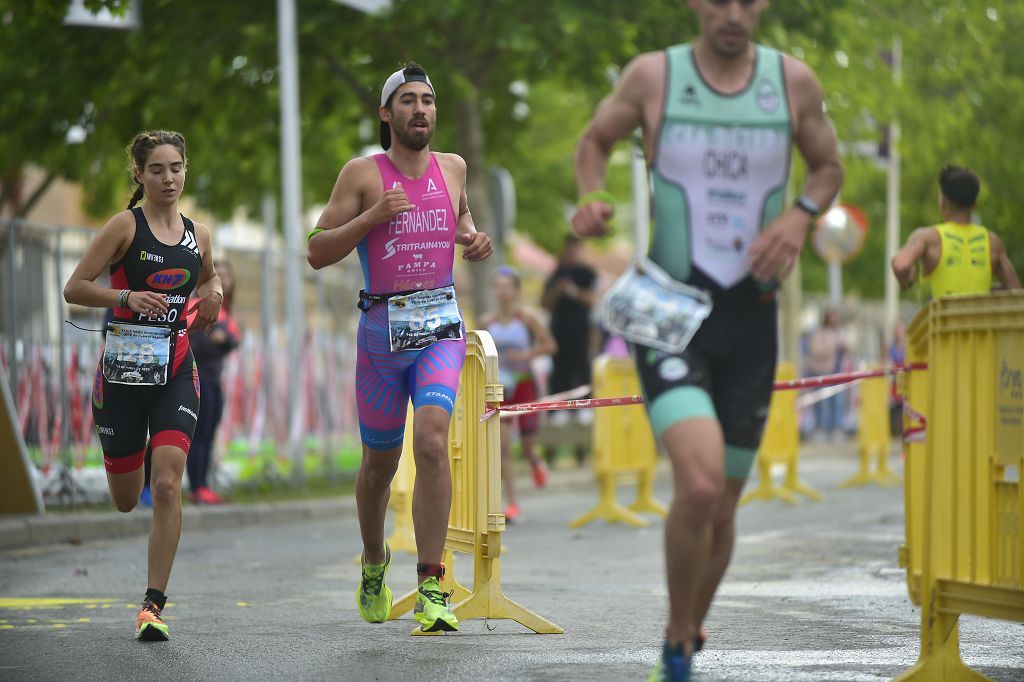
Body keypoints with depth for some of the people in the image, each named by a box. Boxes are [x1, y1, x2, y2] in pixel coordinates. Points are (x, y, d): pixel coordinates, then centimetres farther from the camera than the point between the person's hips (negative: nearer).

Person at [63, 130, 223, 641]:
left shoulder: (198, 234, 9)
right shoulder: (126, 226, -5)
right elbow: (74, 288, -7)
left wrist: (212, 297, 6)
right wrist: (126, 298, -22)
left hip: (176, 371, 2)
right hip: (123, 368, -2)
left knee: (167, 485, -14)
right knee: (125, 501, 9)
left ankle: (154, 604, -9)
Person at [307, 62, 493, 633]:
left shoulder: (452, 168, 8)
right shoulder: (363, 174, -2)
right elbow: (317, 253, -4)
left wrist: (475, 240, 9)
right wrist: (372, 216, -17)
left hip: (441, 328, 1)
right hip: (381, 330, -1)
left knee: (432, 442, -21)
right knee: (380, 461, 11)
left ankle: (431, 589, -20)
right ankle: (374, 561, 40)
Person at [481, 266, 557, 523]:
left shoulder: (527, 317, -8)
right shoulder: (488, 321, 0)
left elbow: (550, 345, -5)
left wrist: (527, 354, -19)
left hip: (524, 383, -2)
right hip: (500, 386, 2)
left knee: (527, 447, 4)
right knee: (503, 446, -8)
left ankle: (536, 463, 43)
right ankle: (512, 504, -4)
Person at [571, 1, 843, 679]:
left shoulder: (793, 82, 3)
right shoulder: (653, 76, -3)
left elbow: (829, 167, 18)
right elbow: (594, 142, 15)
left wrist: (800, 214, -4)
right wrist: (592, 198, -7)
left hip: (750, 317, 3)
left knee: (722, 507, 10)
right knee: (701, 485, -23)